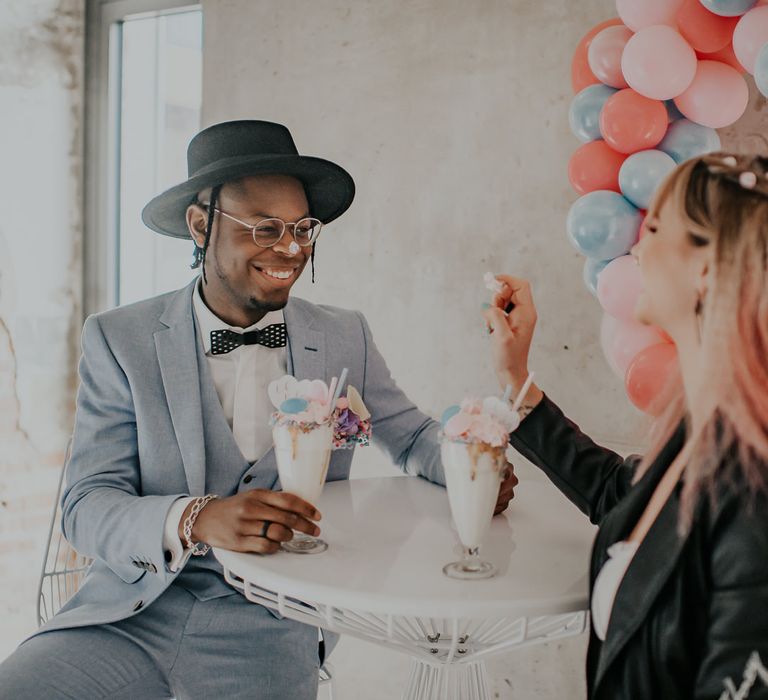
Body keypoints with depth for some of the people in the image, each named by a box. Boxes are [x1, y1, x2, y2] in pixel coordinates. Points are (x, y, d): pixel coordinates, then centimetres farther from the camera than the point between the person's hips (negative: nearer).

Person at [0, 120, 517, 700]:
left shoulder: (345, 340, 5)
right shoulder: (120, 340, -2)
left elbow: (411, 436, 16)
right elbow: (88, 506, -8)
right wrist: (195, 520, -29)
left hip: (271, 628, 1)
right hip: (132, 614, 0)